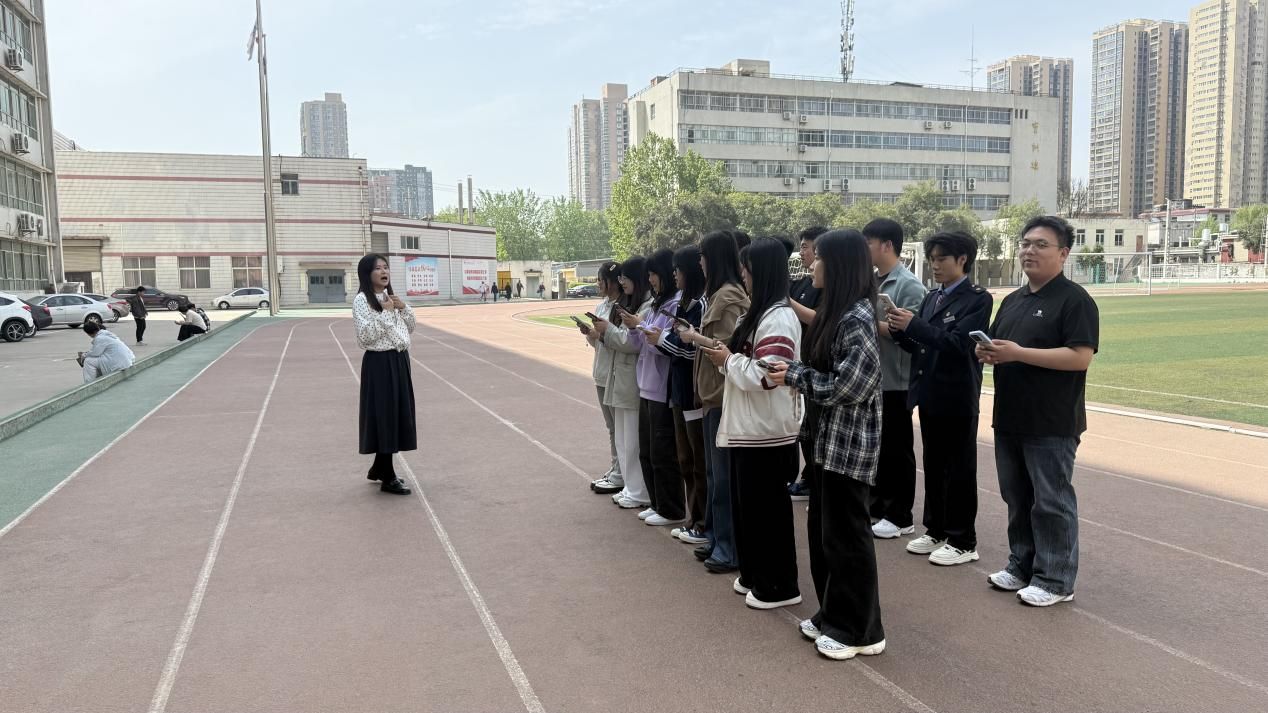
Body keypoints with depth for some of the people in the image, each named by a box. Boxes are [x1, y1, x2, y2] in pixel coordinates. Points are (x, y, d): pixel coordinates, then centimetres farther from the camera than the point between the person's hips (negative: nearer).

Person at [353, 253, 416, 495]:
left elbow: (410, 329, 16)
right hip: (379, 363, -8)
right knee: (384, 414, -4)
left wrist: (404, 308, 0)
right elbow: (366, 336, -20)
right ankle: (388, 478, 3)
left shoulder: (391, 296, 12)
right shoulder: (362, 300, -11)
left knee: (398, 412, 12)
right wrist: (385, 313, -17)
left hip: (399, 360, 8)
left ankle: (379, 468, 28)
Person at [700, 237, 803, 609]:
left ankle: (780, 586, 15)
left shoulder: (779, 317, -18)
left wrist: (728, 360, -13)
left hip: (767, 429, -10)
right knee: (747, 503, 17)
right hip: (748, 425, 10)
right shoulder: (758, 312, 13)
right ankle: (754, 574, 30)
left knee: (768, 507, 1)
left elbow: (766, 376, -26)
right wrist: (727, 357, 1)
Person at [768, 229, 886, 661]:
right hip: (828, 438, 10)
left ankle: (860, 631, 16)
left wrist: (795, 376, -13)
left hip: (849, 443, -10)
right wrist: (793, 371, -1)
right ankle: (833, 617, 30)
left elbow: (845, 387, -22)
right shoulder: (836, 312, 11)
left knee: (846, 536, 1)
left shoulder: (858, 318, -18)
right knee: (821, 531, 16)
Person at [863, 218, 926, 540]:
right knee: (874, 446, 16)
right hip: (870, 378, 7)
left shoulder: (909, 286, -13)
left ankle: (900, 516, 15)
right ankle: (877, 505, 30)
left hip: (895, 381, -7)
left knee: (897, 450, 4)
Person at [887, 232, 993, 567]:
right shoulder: (931, 298, 13)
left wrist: (913, 325, -25)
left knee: (959, 471, 2)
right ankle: (936, 530, 27)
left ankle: (962, 542, 12)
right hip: (929, 396, 7)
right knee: (933, 467, 15)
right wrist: (900, 331, -7)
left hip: (957, 400, -7)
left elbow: (958, 342, -21)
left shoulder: (978, 299, -9)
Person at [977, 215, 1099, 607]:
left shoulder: (1074, 300, -10)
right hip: (1010, 418, 8)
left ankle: (1056, 580, 11)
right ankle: (1021, 565, 28)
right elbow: (999, 347, 23)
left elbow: (1081, 356, -20)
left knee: (1051, 502, 1)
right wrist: (987, 352, -1)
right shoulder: (1013, 300, 15)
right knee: (1018, 499, 15)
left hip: (1052, 424, -8)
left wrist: (1018, 353, -23)